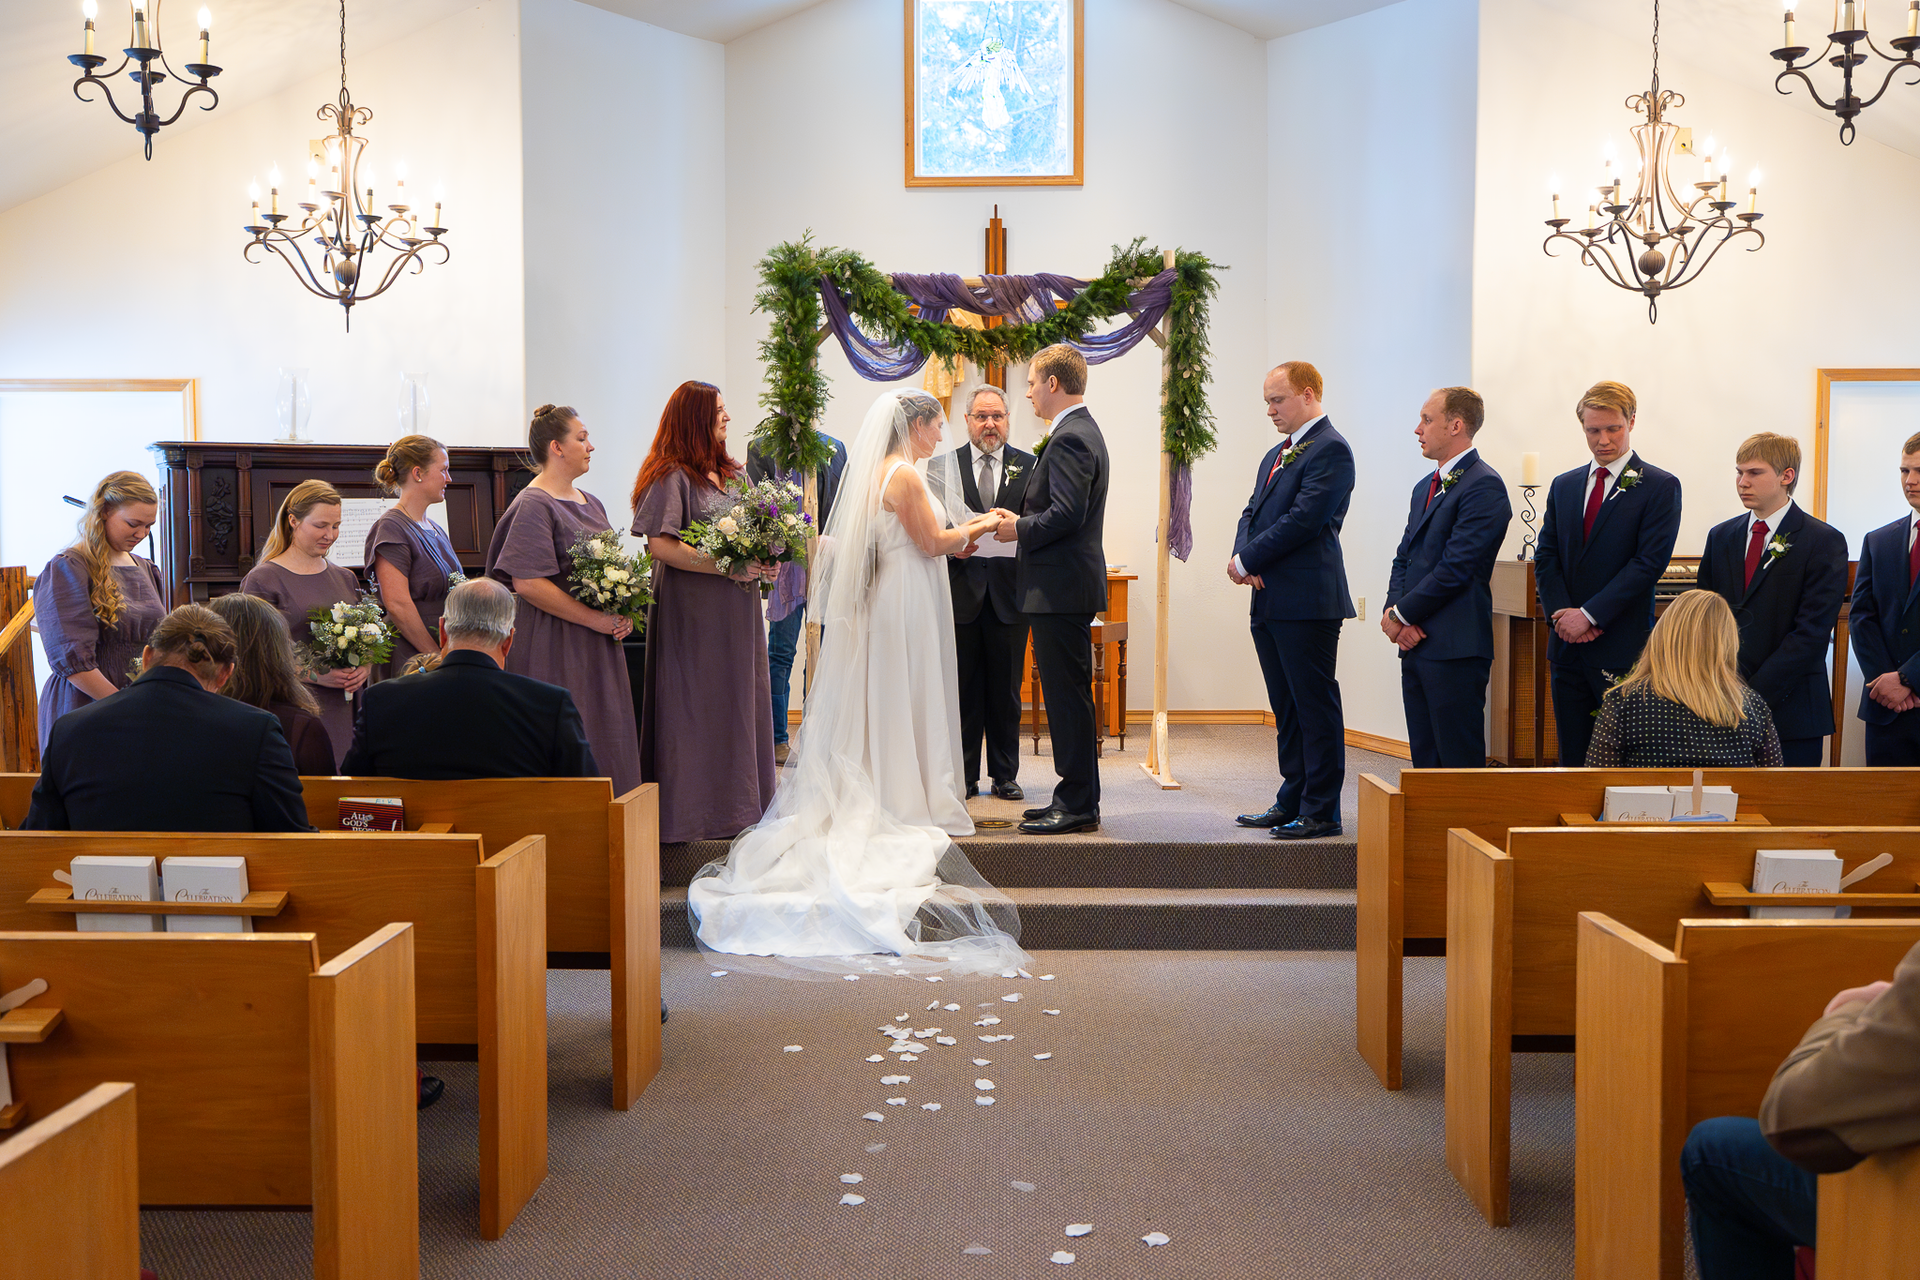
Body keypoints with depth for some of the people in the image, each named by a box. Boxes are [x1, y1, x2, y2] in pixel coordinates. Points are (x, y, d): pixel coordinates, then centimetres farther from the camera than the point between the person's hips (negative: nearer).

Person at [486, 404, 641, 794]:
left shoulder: (590, 503, 16)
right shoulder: (533, 506, -11)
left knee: (606, 742, 9)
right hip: (557, 649, -8)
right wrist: (596, 619, -17)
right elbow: (527, 583, -20)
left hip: (599, 646, 8)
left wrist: (622, 614, 3)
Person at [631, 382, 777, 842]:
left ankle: (739, 802, 19)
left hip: (737, 610, 8)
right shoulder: (671, 476, -9)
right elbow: (659, 546, -18)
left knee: (741, 701, 10)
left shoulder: (732, 474, 15)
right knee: (697, 707, -2)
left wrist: (764, 565, -1)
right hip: (692, 611, -8)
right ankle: (698, 809, 5)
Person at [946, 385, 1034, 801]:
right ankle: (964, 776, 14)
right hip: (961, 593, 0)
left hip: (1008, 592, 0)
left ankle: (1005, 775, 17)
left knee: (1006, 691, 7)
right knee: (963, 690, 5)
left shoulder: (1029, 466, 7)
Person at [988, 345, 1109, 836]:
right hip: (1068, 584, 11)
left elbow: (1066, 514, -24)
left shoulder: (1069, 438, -16)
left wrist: (1019, 529, -11)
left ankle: (1079, 805, 0)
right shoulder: (1082, 431, 18)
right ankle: (1075, 795, 21)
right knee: (1066, 696, 14)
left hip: (1061, 588, -11)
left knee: (1068, 696, -5)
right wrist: (1022, 521, 11)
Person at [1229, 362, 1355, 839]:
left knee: (1316, 707, -3)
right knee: (1287, 709, 14)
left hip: (1307, 601, -9)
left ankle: (1321, 811, 2)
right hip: (1269, 601, 9)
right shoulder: (1275, 455, 20)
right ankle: (1292, 802, 23)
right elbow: (1252, 513, 19)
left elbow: (1305, 519, -19)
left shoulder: (1330, 449, -10)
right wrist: (1243, 557, -3)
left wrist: (1246, 560, -12)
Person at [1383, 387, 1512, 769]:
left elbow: (1456, 567, -17)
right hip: (1415, 642, 9)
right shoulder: (1425, 487, 20)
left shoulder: (1484, 486, -11)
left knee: (1460, 762, -6)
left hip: (1455, 648, -9)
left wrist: (1402, 614, -10)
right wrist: (1394, 610, 0)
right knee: (1425, 759, 12)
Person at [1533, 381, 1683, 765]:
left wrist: (1590, 615, -14)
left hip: (1623, 647, -5)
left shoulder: (1660, 487, -2)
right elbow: (1546, 557, 11)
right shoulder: (1563, 485, 15)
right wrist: (1561, 613, -6)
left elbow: (1649, 563, -11)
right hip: (1567, 646, 5)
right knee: (1572, 758, 9)